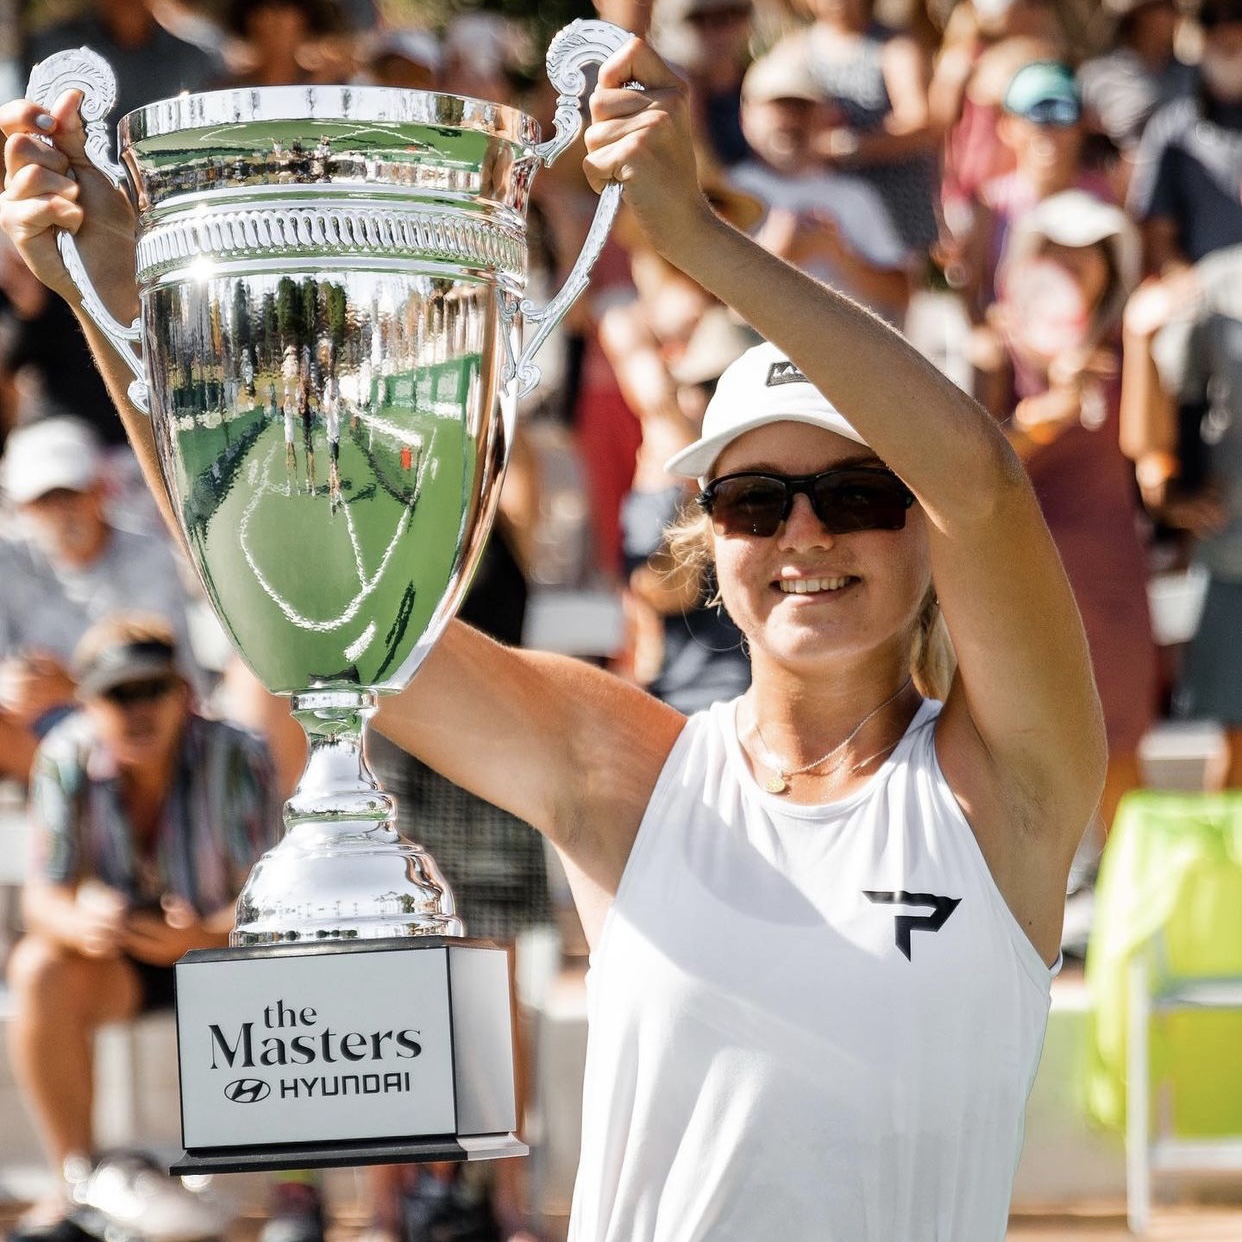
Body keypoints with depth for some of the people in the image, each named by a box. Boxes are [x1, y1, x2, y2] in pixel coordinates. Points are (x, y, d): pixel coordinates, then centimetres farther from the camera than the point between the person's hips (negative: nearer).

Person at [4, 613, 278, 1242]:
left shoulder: (236, 757, -25)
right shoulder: (67, 757, -17)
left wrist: (201, 940, -48)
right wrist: (79, 924, -42)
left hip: (226, 941, -2)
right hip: (117, 954, 2)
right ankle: (77, 1188, -19)